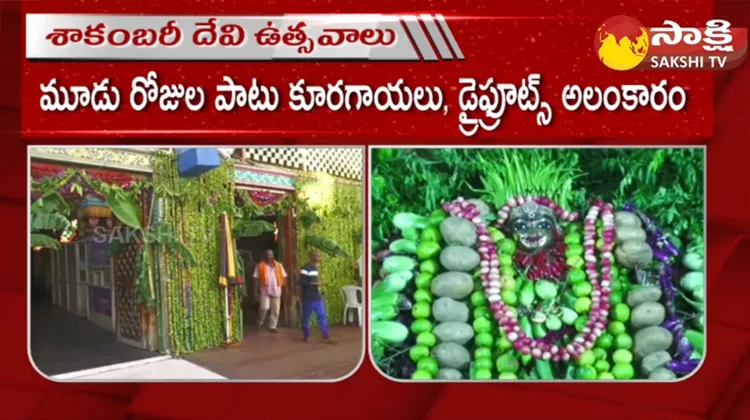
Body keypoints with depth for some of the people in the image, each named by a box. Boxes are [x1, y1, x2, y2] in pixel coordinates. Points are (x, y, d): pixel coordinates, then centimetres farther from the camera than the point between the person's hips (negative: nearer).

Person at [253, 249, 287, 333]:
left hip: (276, 291, 3)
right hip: (265, 291, -3)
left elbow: (283, 277, 10)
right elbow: (256, 278, 0)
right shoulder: (260, 265, 1)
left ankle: (272, 326, 14)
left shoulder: (278, 265, 9)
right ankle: (260, 322, 10)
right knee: (264, 308, -15)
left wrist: (283, 287, 0)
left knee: (275, 310, 4)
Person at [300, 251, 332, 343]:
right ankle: (306, 336, 17)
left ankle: (326, 336, 4)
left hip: (317, 297, 8)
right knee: (306, 317, 4)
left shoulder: (315, 267, 13)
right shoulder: (305, 269, -14)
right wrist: (314, 283, -20)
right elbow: (301, 283, -19)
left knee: (322, 316, 3)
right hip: (308, 298, -8)